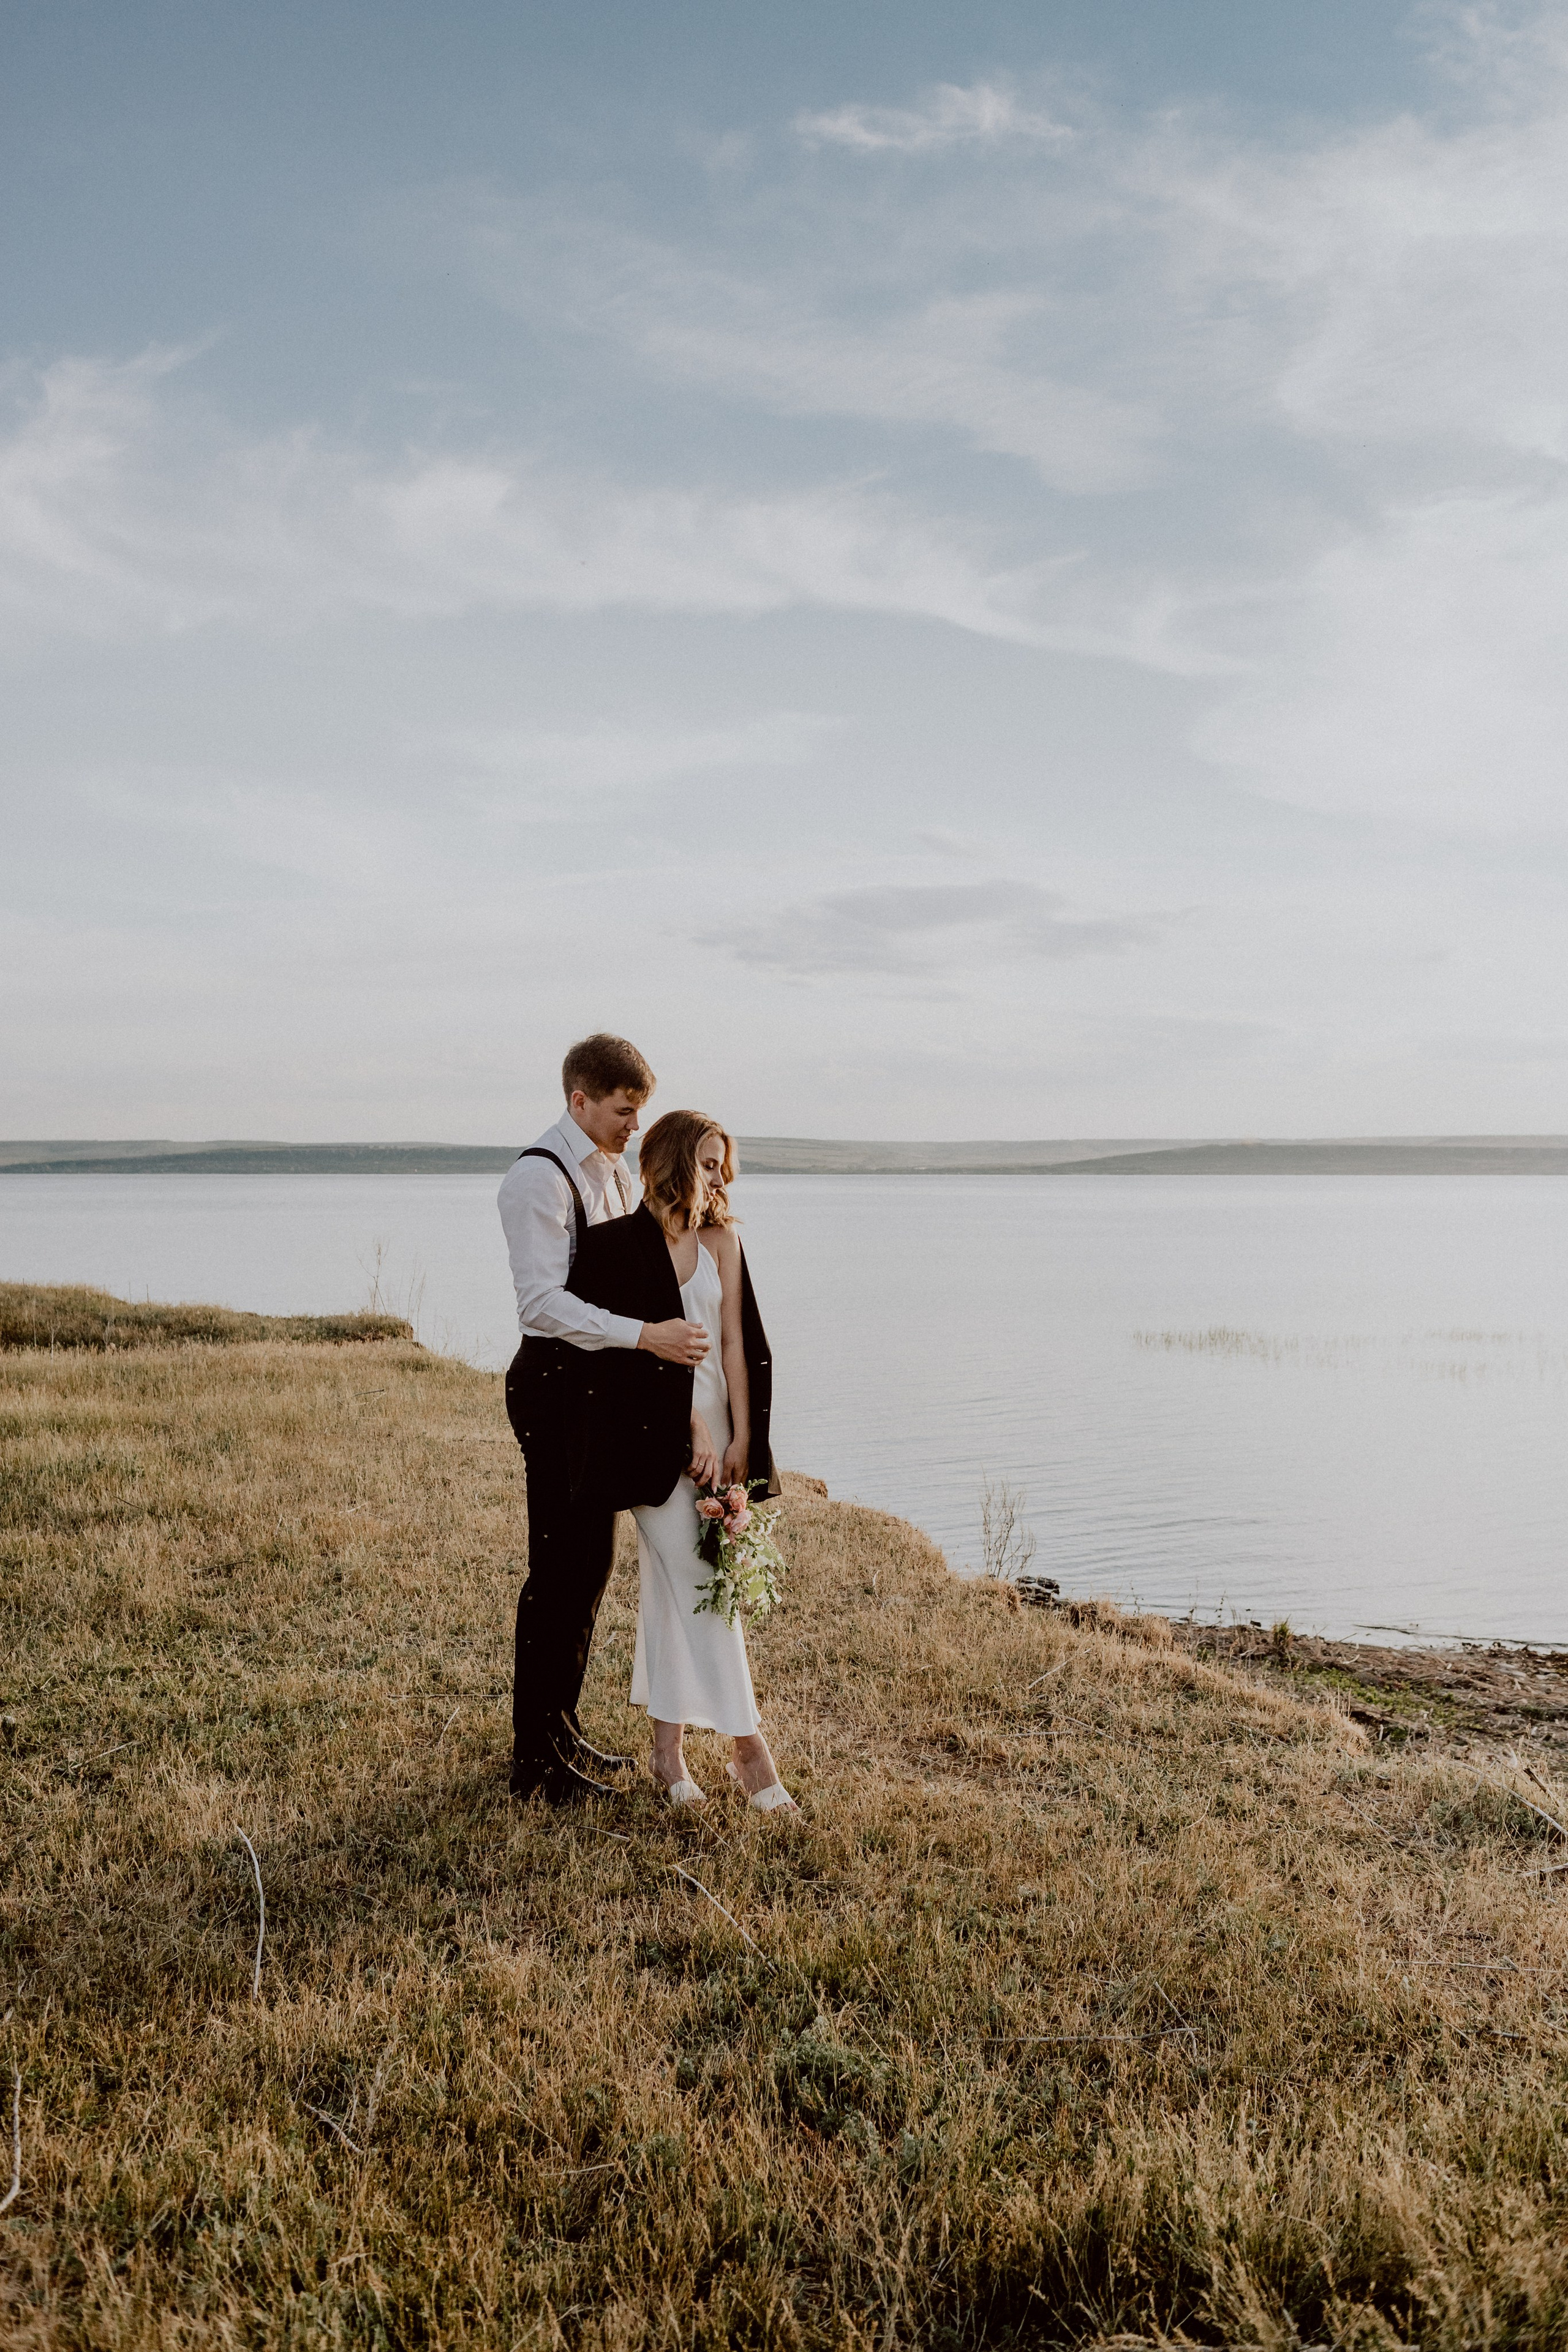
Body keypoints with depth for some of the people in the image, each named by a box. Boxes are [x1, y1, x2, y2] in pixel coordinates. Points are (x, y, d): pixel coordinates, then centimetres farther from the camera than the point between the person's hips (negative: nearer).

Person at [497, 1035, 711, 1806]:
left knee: (592, 1560, 16)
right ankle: (535, 1756, 6)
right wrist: (645, 1336, -32)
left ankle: (562, 1731, 29)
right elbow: (541, 1301, -26)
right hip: (555, 1382, -9)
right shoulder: (539, 1176, -16)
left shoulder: (614, 1173, 13)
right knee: (559, 1568, -4)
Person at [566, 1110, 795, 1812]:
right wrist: (693, 1431, -10)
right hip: (654, 1433, -4)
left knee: (670, 1583, 8)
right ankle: (747, 1746, -2)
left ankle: (668, 1749, 14)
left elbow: (734, 1342, 5)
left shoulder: (722, 1240, 8)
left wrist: (739, 1439, -2)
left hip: (714, 1424, 4)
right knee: (701, 1586, -7)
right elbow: (634, 1351, -8)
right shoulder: (616, 1245, -5)